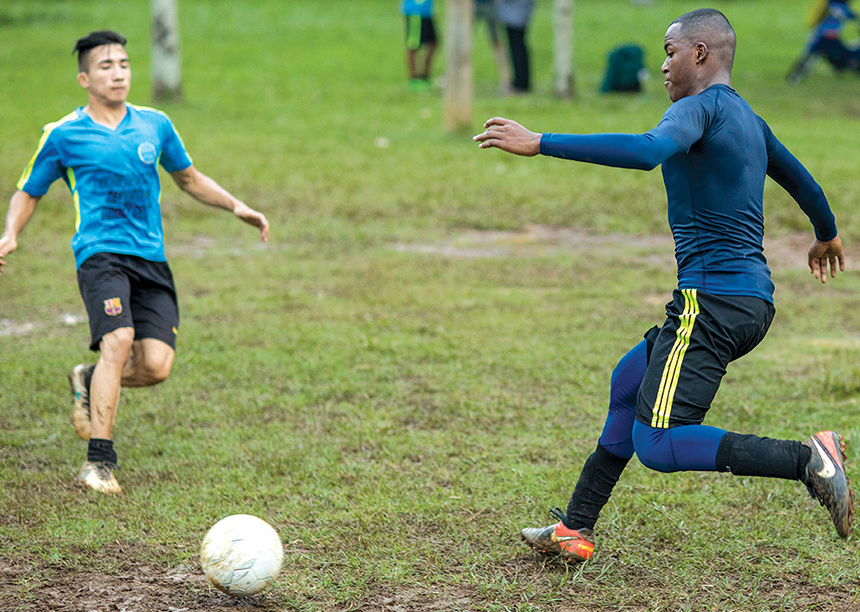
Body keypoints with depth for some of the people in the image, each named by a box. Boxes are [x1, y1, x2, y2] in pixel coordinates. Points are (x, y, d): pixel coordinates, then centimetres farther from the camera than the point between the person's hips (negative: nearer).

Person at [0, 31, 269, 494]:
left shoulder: (154, 125, 13)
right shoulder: (64, 135, 4)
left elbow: (189, 178, 28)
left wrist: (236, 206, 15)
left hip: (151, 257, 4)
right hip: (101, 252, -4)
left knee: (156, 366, -11)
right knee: (118, 340, -27)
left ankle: (89, 382, 22)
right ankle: (99, 461, -19)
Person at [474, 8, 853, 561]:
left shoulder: (702, 106, -9)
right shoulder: (749, 119, 20)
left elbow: (648, 150, -30)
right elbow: (800, 179, 37)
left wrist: (541, 143, -30)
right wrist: (826, 234, 58)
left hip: (712, 300, -10)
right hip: (754, 302, 10)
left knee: (657, 446, -14)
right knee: (628, 384, 23)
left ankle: (808, 459, -20)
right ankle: (576, 529, 29)